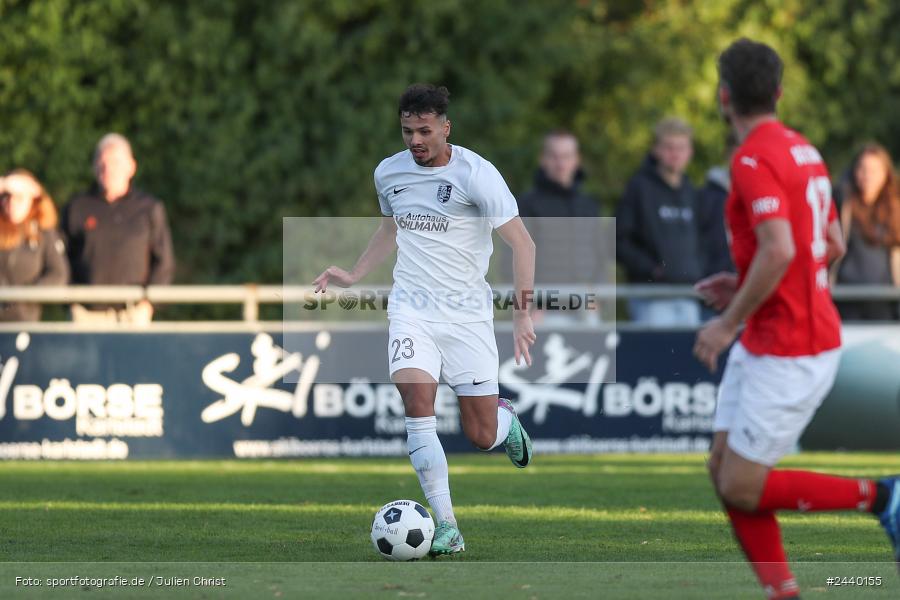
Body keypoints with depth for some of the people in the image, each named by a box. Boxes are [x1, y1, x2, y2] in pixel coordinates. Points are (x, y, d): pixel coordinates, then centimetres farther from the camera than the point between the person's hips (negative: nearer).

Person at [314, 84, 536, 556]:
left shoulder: (475, 174, -12)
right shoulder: (388, 173, 5)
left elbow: (522, 242, -13)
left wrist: (522, 314, -21)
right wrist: (354, 276, 20)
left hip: (467, 310, -3)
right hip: (411, 307, 3)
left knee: (481, 437, -2)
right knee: (417, 402, -22)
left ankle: (506, 419, 39)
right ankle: (446, 526, -18)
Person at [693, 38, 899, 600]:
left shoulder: (755, 159, -18)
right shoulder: (802, 149, 11)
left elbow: (779, 250, -30)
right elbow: (834, 246, 18)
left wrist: (729, 322, -19)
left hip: (790, 352, -10)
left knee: (742, 488, -4)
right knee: (724, 470, 10)